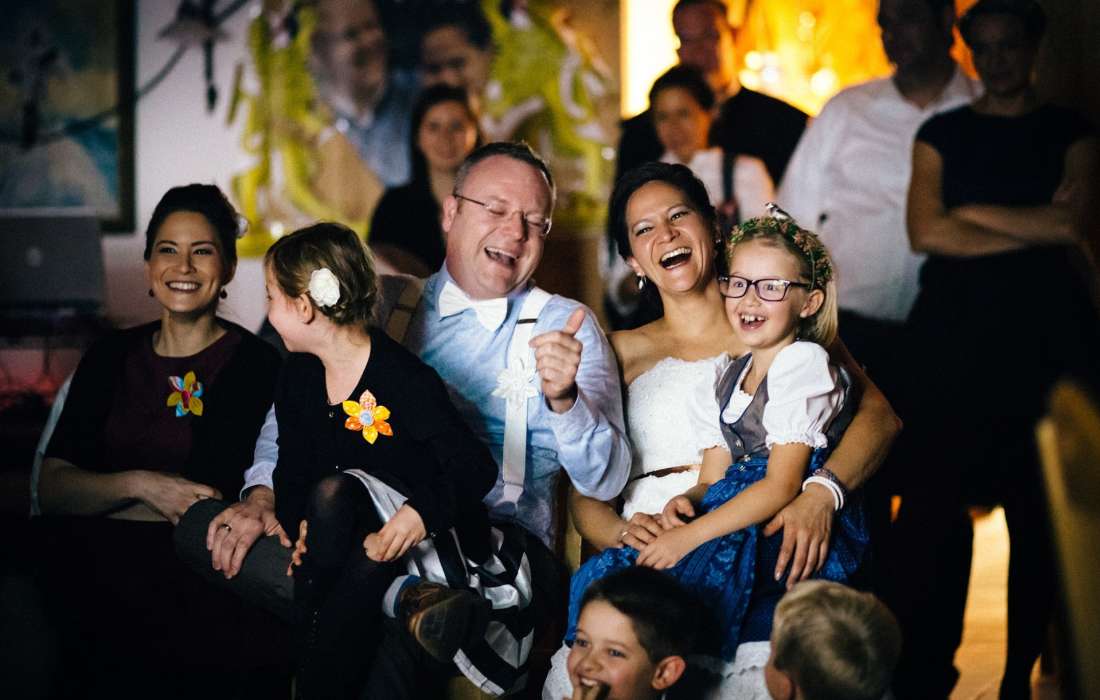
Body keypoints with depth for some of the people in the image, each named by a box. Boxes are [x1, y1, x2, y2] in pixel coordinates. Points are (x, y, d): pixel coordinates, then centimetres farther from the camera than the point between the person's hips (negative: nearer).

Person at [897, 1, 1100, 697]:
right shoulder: (942, 132, 12)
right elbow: (926, 232, -3)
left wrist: (970, 211, -3)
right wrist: (1035, 231, -7)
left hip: (1043, 332, 0)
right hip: (955, 331, 0)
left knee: (1040, 510, 3)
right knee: (935, 505, -5)